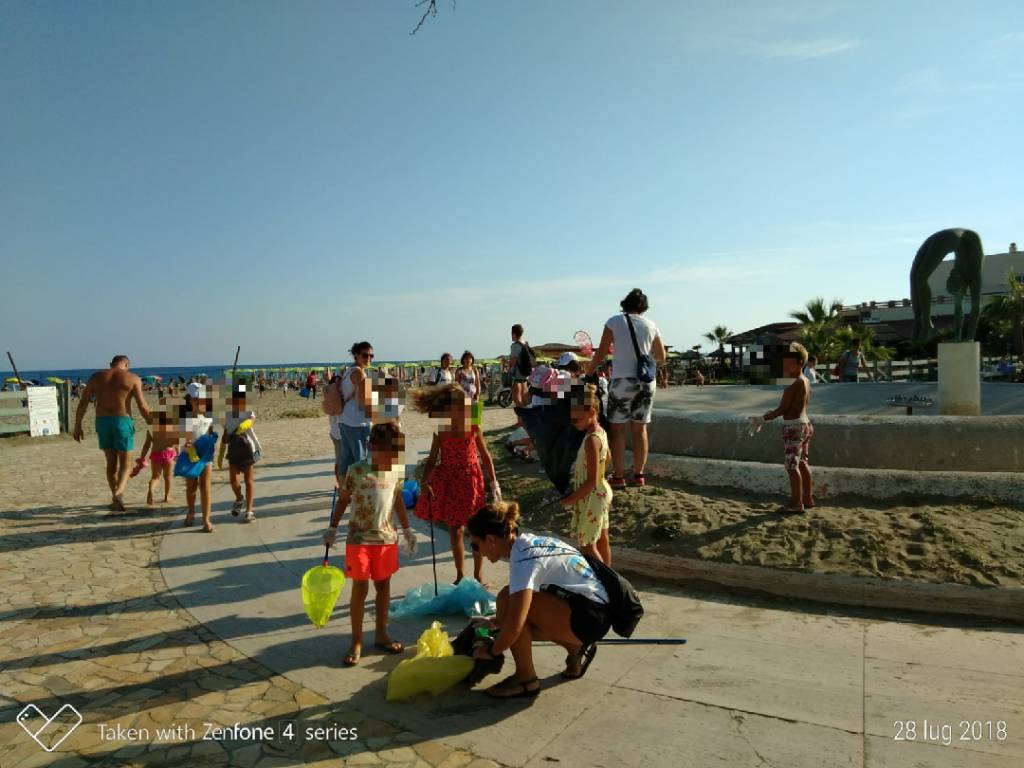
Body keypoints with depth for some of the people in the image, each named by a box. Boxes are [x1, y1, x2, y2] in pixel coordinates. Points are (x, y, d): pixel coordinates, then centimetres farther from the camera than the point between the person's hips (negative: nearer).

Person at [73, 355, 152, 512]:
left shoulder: (96, 376, 9)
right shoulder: (133, 378, 0)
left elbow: (83, 402, 7)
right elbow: (142, 406, -6)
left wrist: (78, 426, 12)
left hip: (102, 421, 3)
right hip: (123, 421, -3)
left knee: (111, 463, 16)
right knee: (125, 464, 3)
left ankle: (115, 497, 20)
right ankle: (118, 492, -21)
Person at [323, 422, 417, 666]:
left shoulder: (396, 471, -2)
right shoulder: (356, 471, -14)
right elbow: (343, 499, -2)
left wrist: (407, 529, 15)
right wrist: (332, 528, -1)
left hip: (387, 538, 4)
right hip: (359, 539, -4)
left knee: (384, 586, 13)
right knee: (360, 589, 2)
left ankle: (381, 635, 29)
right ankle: (356, 642, 16)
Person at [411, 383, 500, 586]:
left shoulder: (474, 428, -6)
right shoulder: (441, 431, -6)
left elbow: (485, 456, 2)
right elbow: (432, 459, -3)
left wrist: (493, 482, 0)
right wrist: (424, 482, -17)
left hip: (471, 480, 0)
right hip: (449, 482, 1)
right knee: (455, 531, 11)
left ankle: (478, 574, 22)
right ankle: (460, 575, 27)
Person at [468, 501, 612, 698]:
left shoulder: (523, 559, -22)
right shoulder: (527, 541, 4)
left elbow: (514, 626, -26)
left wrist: (491, 651, -9)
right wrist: (498, 621, 23)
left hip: (590, 616, -10)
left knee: (508, 598, -18)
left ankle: (525, 679, -3)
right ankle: (577, 648, 20)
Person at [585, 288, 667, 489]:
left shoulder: (614, 322, -3)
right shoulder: (650, 326, 7)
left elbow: (601, 353, -4)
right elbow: (661, 359, 13)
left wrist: (587, 373, 8)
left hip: (622, 380, -4)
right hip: (646, 382, 4)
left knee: (617, 429, 3)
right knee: (640, 429, 11)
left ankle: (618, 477, 3)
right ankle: (639, 475, 16)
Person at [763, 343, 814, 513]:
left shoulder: (793, 382, -18)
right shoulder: (805, 381, 11)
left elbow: (782, 409, -18)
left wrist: (763, 418, -9)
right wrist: (772, 413, 16)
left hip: (793, 426, -10)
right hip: (804, 423, 10)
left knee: (792, 465, -4)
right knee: (802, 463, 16)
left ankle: (796, 503, 0)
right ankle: (808, 499, 24)